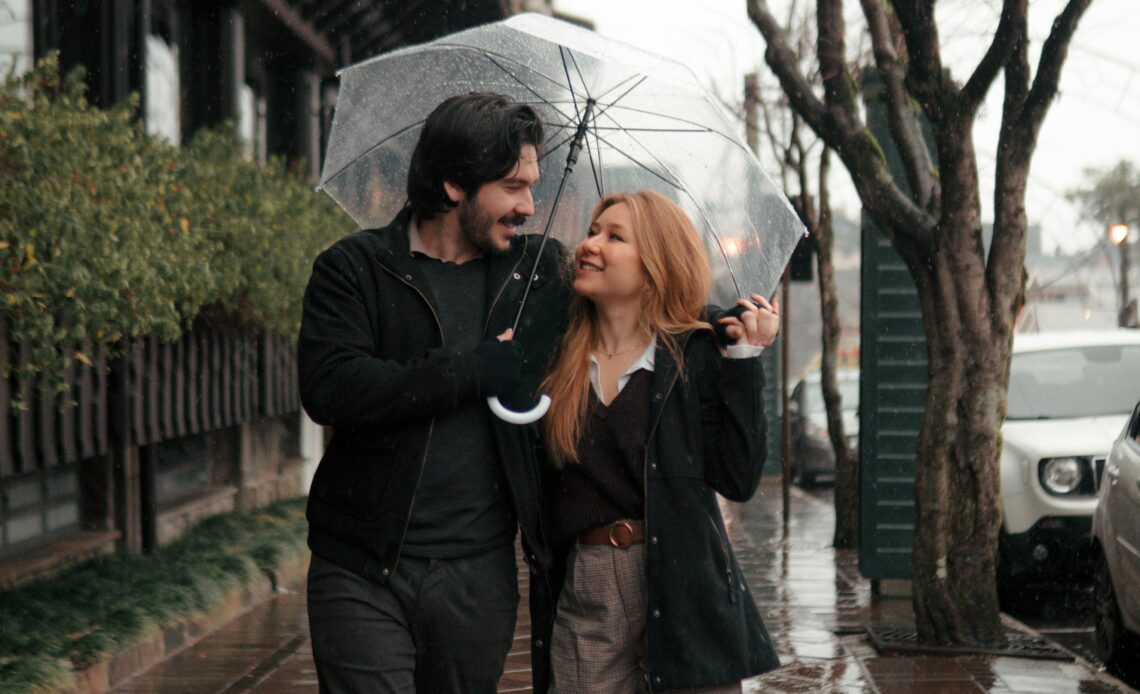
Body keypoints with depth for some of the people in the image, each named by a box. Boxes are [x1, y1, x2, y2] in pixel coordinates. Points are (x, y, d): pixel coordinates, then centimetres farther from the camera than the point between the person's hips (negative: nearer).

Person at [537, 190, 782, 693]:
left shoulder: (693, 355, -2)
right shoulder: (561, 360, 8)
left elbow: (737, 480, -9)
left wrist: (743, 361, -11)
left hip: (680, 588, -3)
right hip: (585, 595, 3)